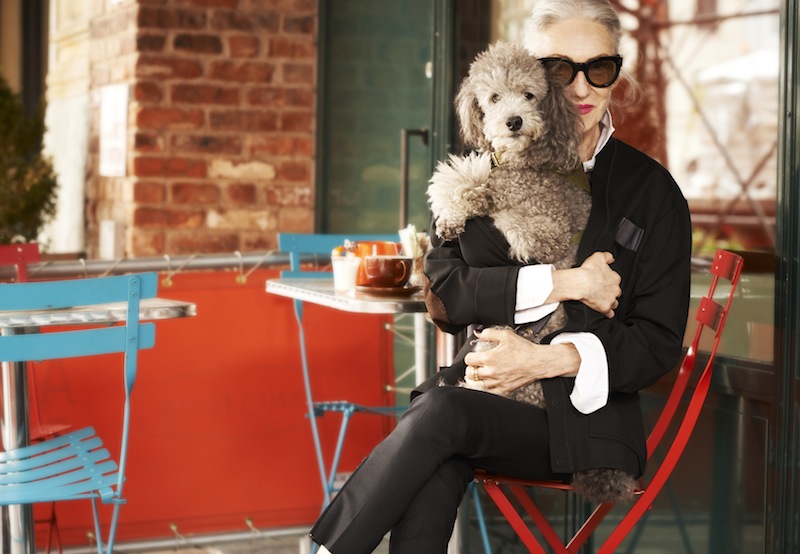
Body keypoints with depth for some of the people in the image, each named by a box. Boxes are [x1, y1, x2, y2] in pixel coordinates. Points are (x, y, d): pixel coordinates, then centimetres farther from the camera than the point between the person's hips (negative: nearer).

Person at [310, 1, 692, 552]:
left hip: (584, 412, -2)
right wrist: (561, 283, -11)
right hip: (487, 384, 2)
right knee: (437, 468, -35)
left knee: (439, 413, -32)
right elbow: (443, 293, 0)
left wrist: (548, 361, -14)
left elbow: (659, 341, 1)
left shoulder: (651, 190, 5)